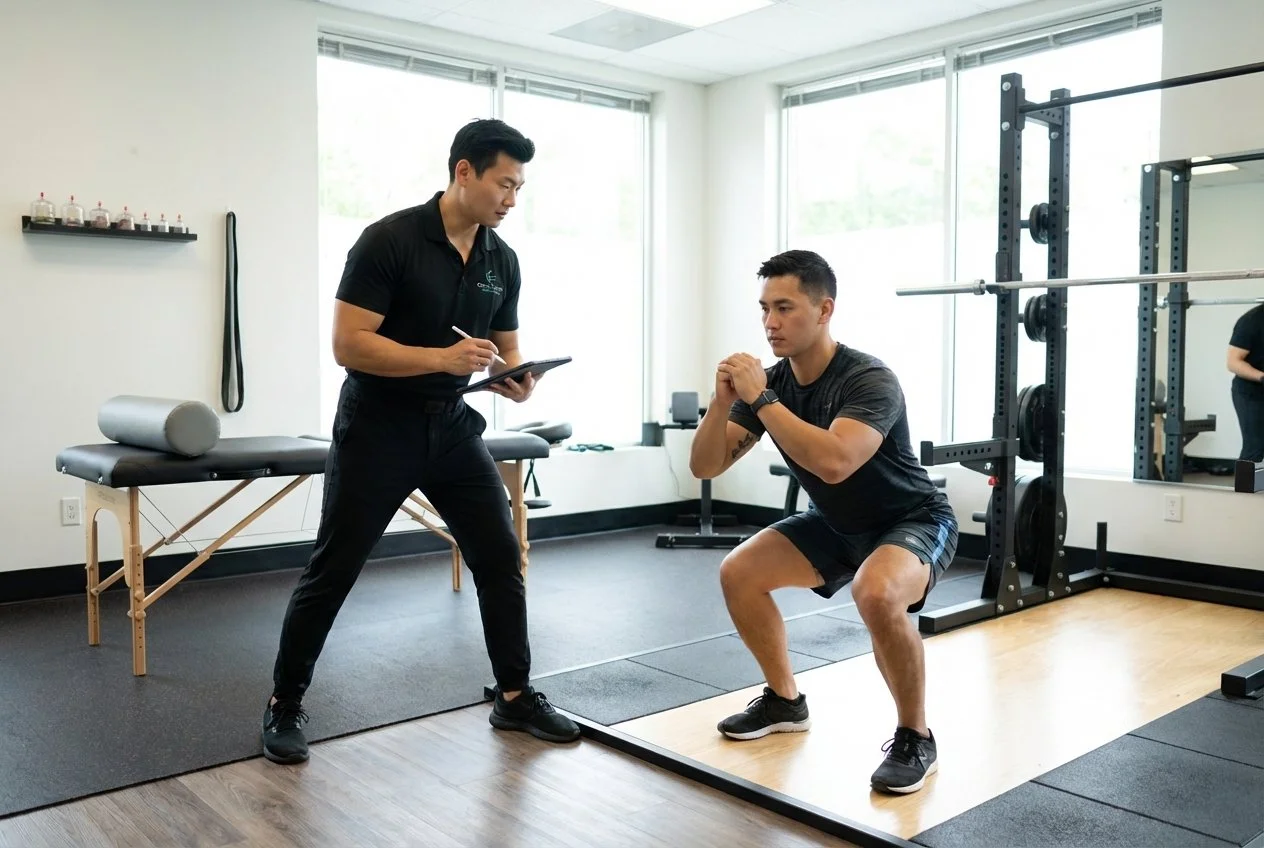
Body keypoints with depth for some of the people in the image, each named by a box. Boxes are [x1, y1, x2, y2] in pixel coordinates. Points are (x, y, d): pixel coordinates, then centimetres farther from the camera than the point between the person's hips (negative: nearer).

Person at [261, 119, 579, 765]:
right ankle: (285, 704, 20)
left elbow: (505, 345, 12)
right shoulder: (389, 240, -17)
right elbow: (349, 345, -21)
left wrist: (516, 377, -11)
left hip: (451, 425, 6)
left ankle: (515, 696, 18)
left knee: (501, 559, 4)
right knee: (331, 571, 2)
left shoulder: (502, 261, 2)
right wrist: (443, 357, -30)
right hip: (377, 428, -6)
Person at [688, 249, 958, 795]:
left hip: (912, 522, -7)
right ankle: (785, 701, 17)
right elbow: (704, 467, -12)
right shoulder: (769, 382, -10)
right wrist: (723, 402, -30)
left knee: (876, 593, -38)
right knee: (738, 573, -2)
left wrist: (761, 400, -41)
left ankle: (915, 739, -13)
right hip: (836, 524, 7)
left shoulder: (869, 381, -31)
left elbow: (834, 463, -49)